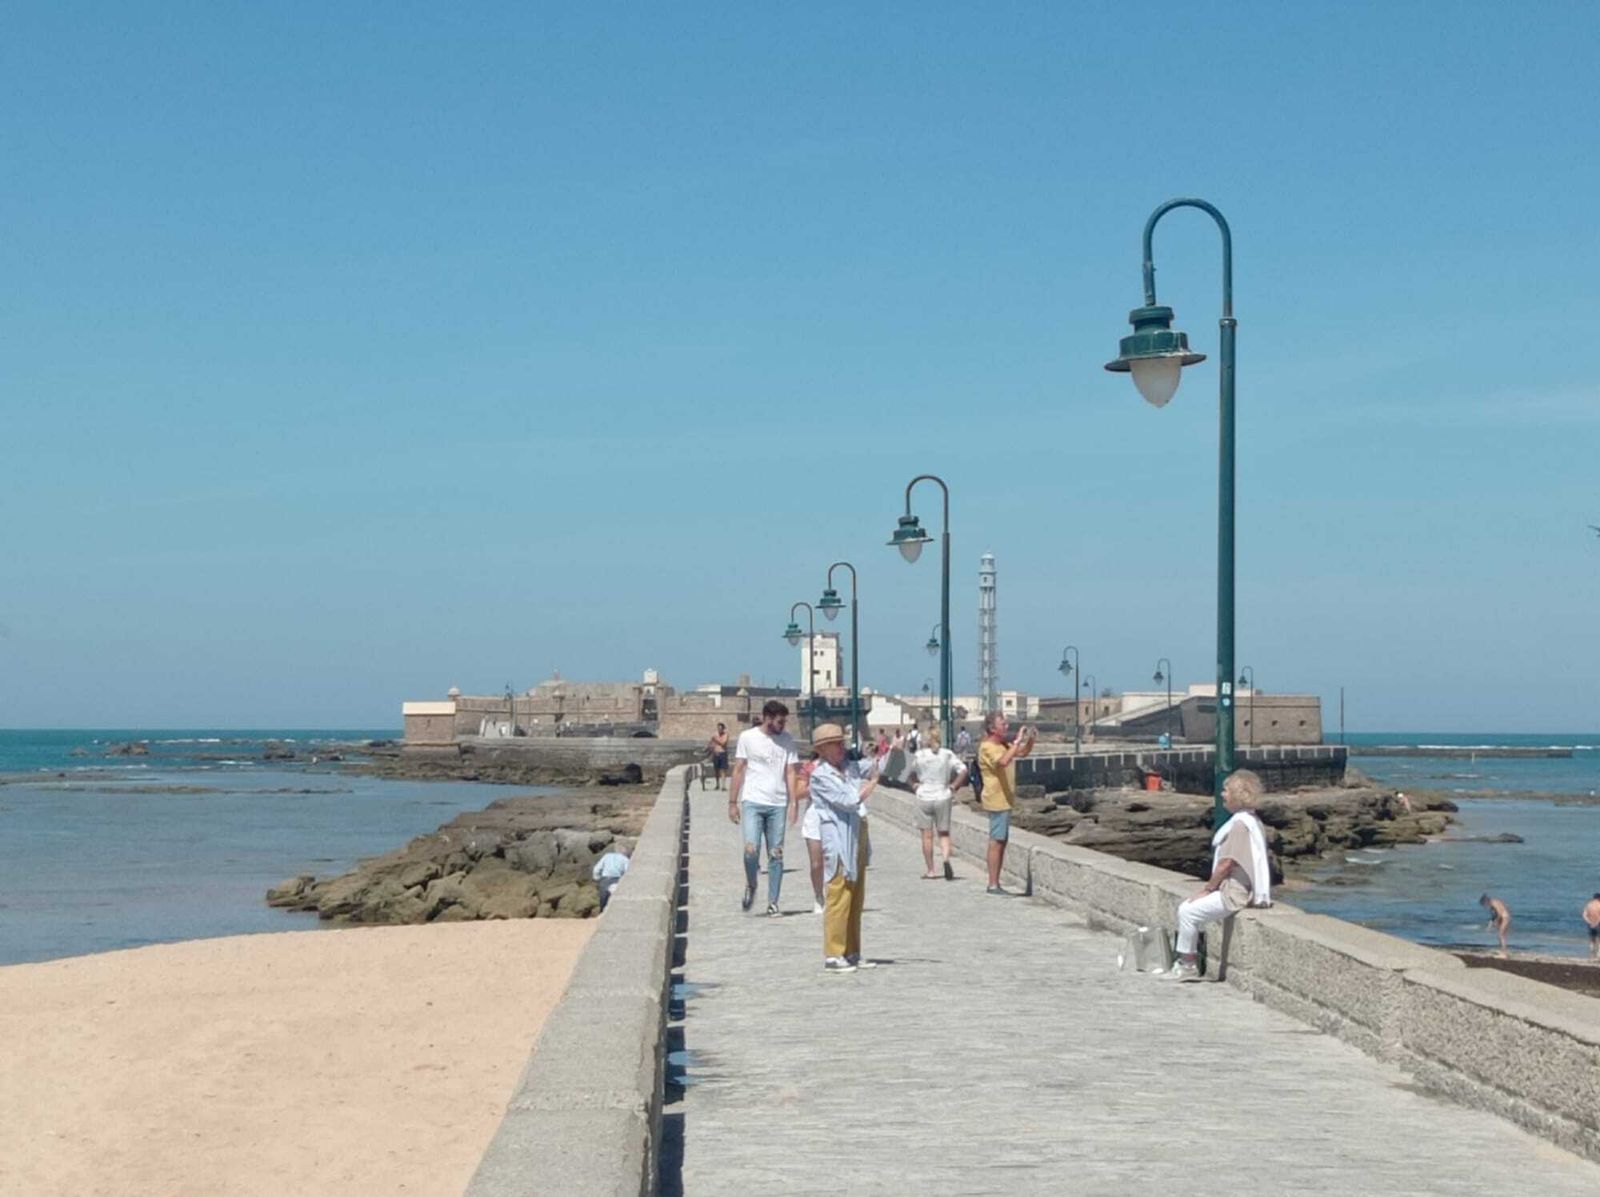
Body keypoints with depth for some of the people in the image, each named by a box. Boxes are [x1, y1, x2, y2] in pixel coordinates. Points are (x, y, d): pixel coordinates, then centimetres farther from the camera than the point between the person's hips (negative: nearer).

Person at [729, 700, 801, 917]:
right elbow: (738, 770, 5)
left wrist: (793, 802, -6)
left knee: (776, 855, 3)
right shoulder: (747, 737, 1)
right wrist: (732, 802, 2)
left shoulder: (787, 740, 7)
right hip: (753, 802, -2)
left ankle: (772, 903, 10)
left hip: (778, 804, 2)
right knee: (751, 848, -15)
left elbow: (791, 772, 5)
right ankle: (750, 886, 12)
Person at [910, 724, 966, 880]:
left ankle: (930, 869, 10)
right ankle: (946, 858, -18)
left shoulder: (920, 755, -6)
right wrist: (953, 786, 0)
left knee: (927, 835, 7)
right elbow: (963, 770, -8)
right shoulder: (947, 755, -3)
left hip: (924, 797, -1)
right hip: (943, 797, 1)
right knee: (944, 833, 9)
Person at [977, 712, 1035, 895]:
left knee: (1001, 842, 11)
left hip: (1005, 801, 10)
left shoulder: (1003, 745, 14)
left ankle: (995, 884, 15)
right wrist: (1018, 741, -28)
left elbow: (1023, 753, 21)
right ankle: (993, 885, -7)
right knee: (996, 842, -8)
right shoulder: (987, 747, -15)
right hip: (996, 801, -10)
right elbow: (1003, 761, -32)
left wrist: (1030, 740, 2)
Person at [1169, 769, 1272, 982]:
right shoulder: (1251, 821, 14)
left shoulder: (1239, 824, -17)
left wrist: (1206, 889, -7)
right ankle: (1184, 960, 16)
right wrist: (1211, 887, 15)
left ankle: (1188, 966, -3)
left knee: (1188, 912, -12)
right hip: (1236, 890, 10)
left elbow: (1226, 863, -18)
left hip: (1234, 894, -10)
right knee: (1185, 907, 13)